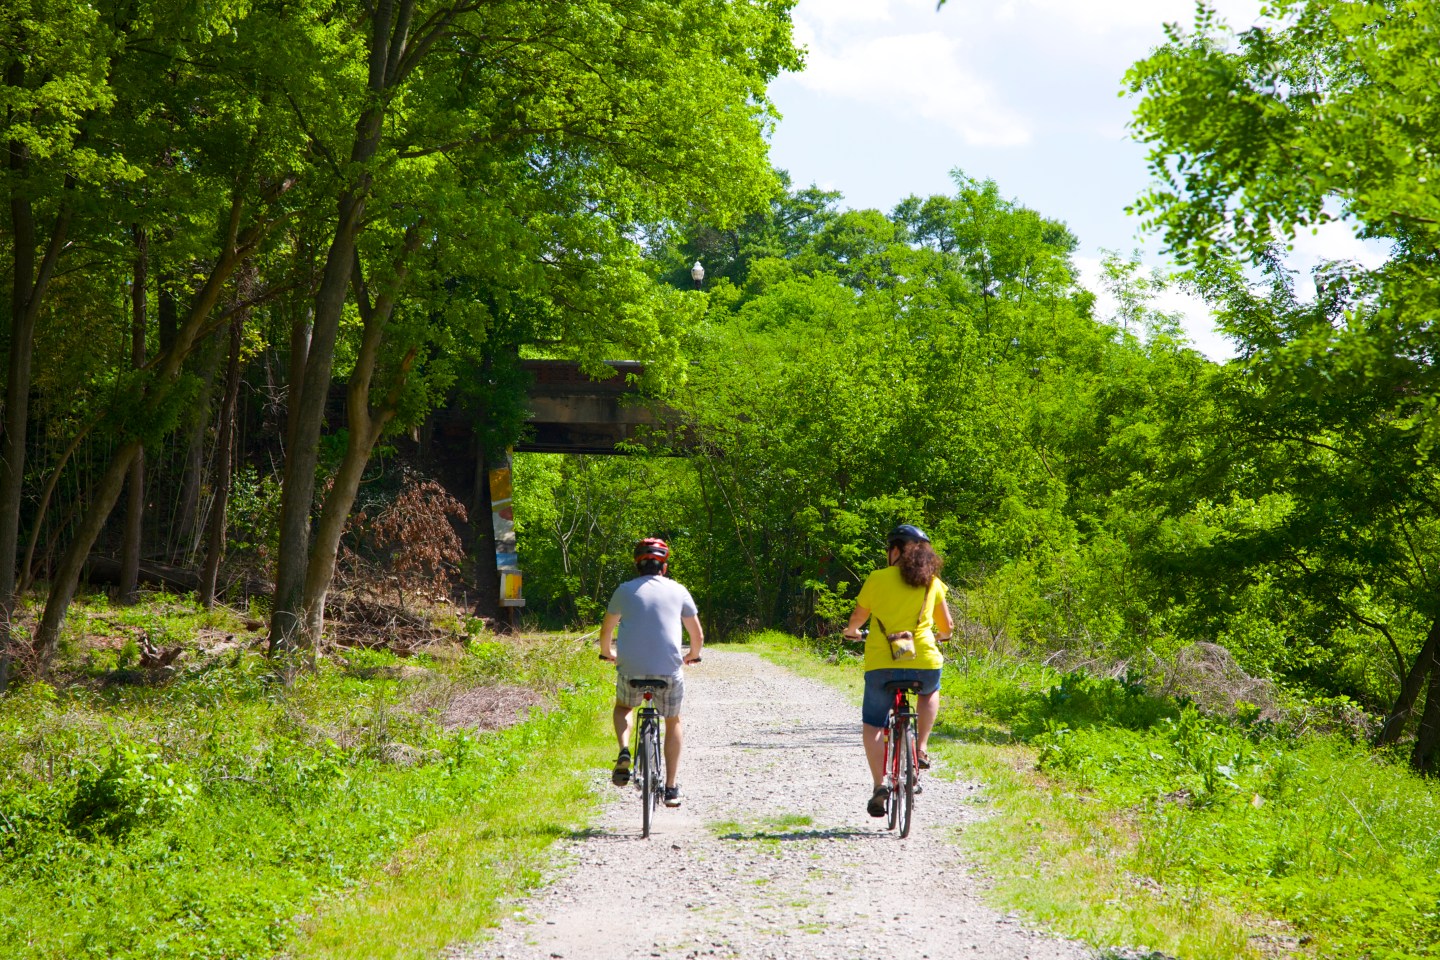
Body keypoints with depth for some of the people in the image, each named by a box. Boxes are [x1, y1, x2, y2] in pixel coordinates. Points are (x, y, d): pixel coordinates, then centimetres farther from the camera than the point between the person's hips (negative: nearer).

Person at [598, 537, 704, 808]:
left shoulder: (625, 590, 9)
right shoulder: (678, 591, 9)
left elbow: (606, 630, 21)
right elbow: (698, 635, 16)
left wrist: (607, 653, 42)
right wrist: (693, 654, 37)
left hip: (631, 669, 0)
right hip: (669, 669, 0)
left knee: (623, 707, 31)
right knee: (673, 723, 23)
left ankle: (624, 752, 3)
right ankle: (671, 788, 18)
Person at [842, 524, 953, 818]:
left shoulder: (877, 579, 3)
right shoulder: (932, 582, 9)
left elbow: (857, 619, 15)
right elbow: (947, 626, 17)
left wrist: (851, 631, 39)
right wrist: (940, 636, 42)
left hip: (881, 663, -2)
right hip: (924, 662, 2)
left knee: (872, 724, 13)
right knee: (930, 692, 36)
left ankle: (879, 785, -3)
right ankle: (921, 748, 19)